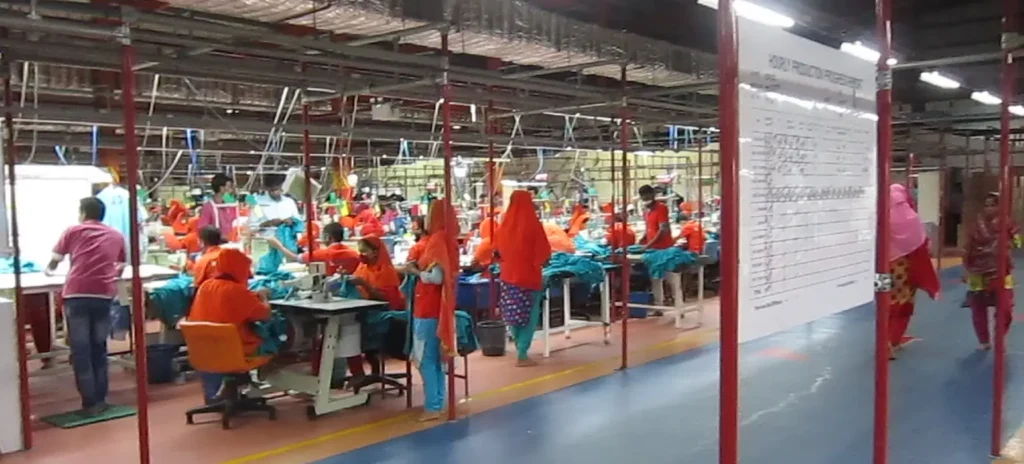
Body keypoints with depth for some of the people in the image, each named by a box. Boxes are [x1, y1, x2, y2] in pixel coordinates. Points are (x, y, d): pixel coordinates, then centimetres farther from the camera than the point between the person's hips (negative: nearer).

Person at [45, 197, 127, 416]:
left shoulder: (73, 231, 13)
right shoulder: (116, 235, 16)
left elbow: (54, 262, 26)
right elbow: (121, 268, 24)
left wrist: (49, 270, 49)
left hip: (76, 294, -2)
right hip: (104, 294, 2)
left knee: (80, 349, 2)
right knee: (99, 347, 12)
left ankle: (89, 402, 1)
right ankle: (100, 399, 13)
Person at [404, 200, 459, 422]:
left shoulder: (437, 240, -17)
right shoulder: (446, 239, 11)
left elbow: (436, 277, -23)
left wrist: (415, 271, -8)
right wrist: (420, 266, 7)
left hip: (429, 309, -9)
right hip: (436, 307, 9)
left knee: (426, 359, -4)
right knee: (434, 358, 14)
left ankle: (432, 407, 0)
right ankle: (437, 403, 21)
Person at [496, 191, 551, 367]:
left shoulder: (505, 225, -1)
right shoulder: (533, 224, -14)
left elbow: (498, 250, 10)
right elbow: (544, 253, -10)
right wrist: (537, 261, 9)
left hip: (509, 275, 5)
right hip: (529, 276, -5)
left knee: (514, 313, 16)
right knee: (529, 316, 4)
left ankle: (520, 349, 27)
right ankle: (522, 355, 1)